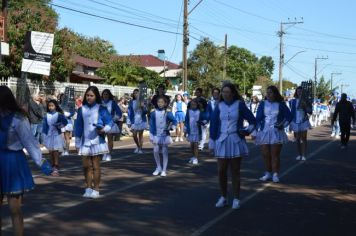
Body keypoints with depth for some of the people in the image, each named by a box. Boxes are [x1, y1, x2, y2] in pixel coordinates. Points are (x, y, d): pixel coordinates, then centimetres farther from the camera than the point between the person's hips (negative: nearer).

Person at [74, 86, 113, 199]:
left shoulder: (101, 109, -3)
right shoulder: (82, 109, 7)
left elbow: (109, 122, -2)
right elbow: (78, 126, 11)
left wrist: (104, 129, -23)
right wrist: (77, 143, 12)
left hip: (97, 141, -4)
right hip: (85, 141, 4)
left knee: (95, 166, -1)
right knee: (86, 166, 5)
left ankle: (96, 190, 5)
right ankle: (88, 188, 16)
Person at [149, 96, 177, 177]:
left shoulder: (168, 113, -6)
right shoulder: (153, 112, -1)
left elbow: (174, 121, 1)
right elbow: (151, 124, 2)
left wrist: (171, 127, -17)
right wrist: (151, 135, 0)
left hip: (165, 135, -2)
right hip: (156, 135, 2)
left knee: (164, 152, 0)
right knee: (155, 151, 1)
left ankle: (164, 170, 7)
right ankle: (158, 167, 21)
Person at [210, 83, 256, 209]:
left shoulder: (239, 105, -2)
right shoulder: (219, 106, 4)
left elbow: (252, 120, 4)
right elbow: (213, 124, 7)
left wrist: (247, 131, -9)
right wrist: (212, 141, 3)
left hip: (236, 142, -2)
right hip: (222, 142, 2)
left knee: (235, 171, 5)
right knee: (221, 171, 3)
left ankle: (236, 199, 14)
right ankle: (223, 197, 17)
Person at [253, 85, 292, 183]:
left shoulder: (281, 104, 2)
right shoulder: (262, 104, 4)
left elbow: (289, 116, 10)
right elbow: (258, 118, 4)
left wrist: (283, 125, -2)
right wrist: (255, 131, -1)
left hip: (276, 132, -2)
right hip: (264, 132, 2)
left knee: (275, 155, -2)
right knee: (266, 154, 3)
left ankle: (275, 175, 5)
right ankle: (268, 173, 16)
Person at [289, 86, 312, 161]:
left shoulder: (305, 101, 0)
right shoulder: (293, 101, 4)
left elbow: (310, 112, -5)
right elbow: (291, 112, 9)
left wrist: (305, 105, -20)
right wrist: (290, 124, 9)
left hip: (304, 122, -2)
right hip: (295, 122, 2)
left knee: (303, 139, -4)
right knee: (297, 139, 7)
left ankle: (303, 155, -2)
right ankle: (299, 155, 16)